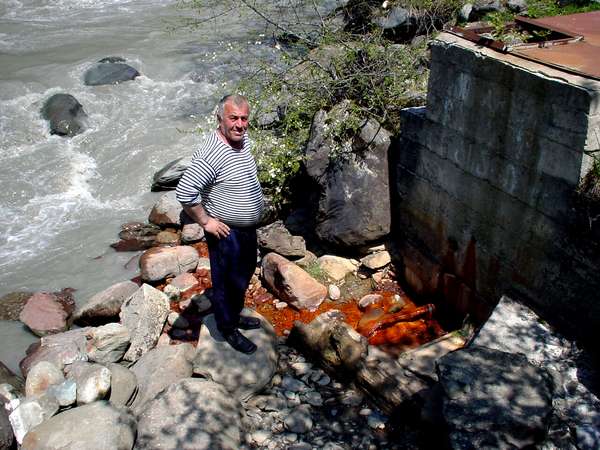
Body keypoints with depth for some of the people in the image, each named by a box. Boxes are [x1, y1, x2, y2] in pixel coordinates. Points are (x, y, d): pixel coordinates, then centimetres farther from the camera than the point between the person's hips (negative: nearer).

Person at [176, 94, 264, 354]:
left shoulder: (243, 140, -1)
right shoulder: (210, 155, -30)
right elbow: (184, 193, -32)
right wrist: (205, 221, -23)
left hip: (248, 227, 9)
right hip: (226, 232, -9)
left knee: (245, 274, 25)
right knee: (227, 282, 10)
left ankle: (236, 315, 47)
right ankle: (228, 328, 31)